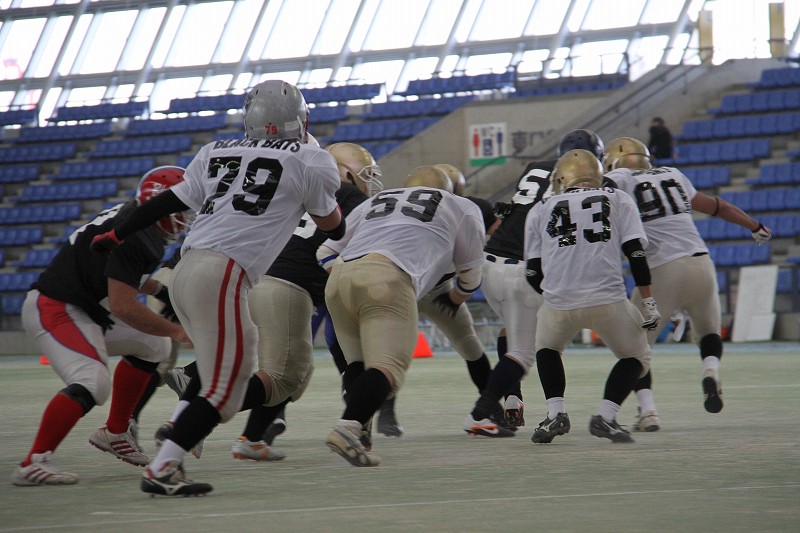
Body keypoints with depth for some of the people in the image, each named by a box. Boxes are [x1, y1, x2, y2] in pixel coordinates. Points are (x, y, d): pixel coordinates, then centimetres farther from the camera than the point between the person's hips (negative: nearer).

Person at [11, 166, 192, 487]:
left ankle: (115, 433, 22)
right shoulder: (133, 237, -21)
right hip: (54, 311, -11)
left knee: (152, 346, 16)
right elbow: (123, 307, -25)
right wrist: (175, 331, -17)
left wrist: (160, 289, 14)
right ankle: (32, 464, -28)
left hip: (84, 311, 11)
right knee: (92, 383, -28)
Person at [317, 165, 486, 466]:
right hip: (387, 279, -5)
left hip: (339, 278, 5)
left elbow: (326, 252, 31)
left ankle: (358, 431, 1)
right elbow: (470, 272, 36)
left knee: (358, 363, 17)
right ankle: (347, 428, -33)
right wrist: (455, 299, 55)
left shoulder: (373, 203, 35)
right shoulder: (461, 208, 27)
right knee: (388, 368, -12)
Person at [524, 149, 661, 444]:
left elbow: (533, 273, 14)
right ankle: (605, 416, 3)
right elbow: (635, 253, 5)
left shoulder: (541, 211, 17)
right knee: (636, 357, 22)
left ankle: (555, 414, 13)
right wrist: (648, 303, 7)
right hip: (608, 301, -1)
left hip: (559, 303, 1)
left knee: (547, 350, 31)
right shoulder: (618, 201, 16)